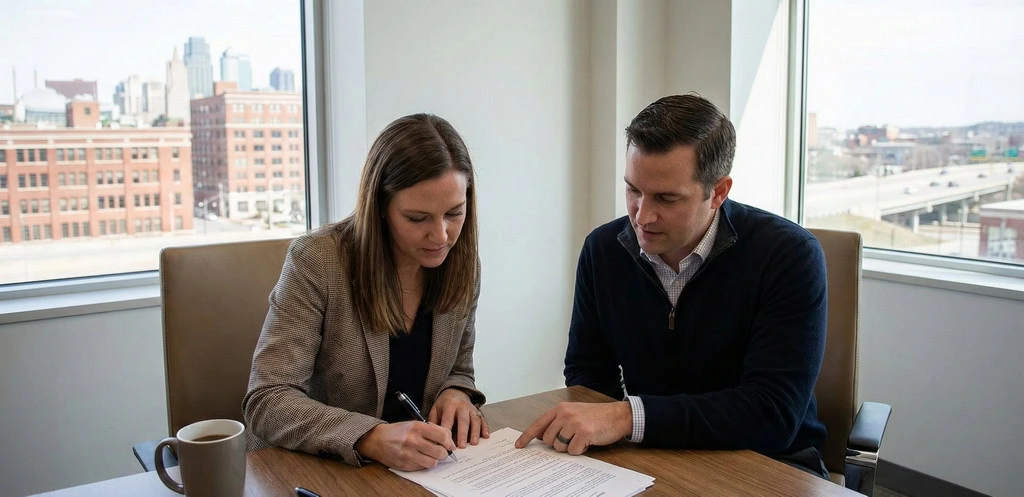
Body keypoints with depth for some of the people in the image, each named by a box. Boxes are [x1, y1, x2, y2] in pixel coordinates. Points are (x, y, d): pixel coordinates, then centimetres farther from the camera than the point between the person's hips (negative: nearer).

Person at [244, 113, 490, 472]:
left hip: (413, 470, 3)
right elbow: (266, 402, -19)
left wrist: (456, 395, -11)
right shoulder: (317, 261, -16)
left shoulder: (463, 266, -3)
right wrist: (373, 439, -33)